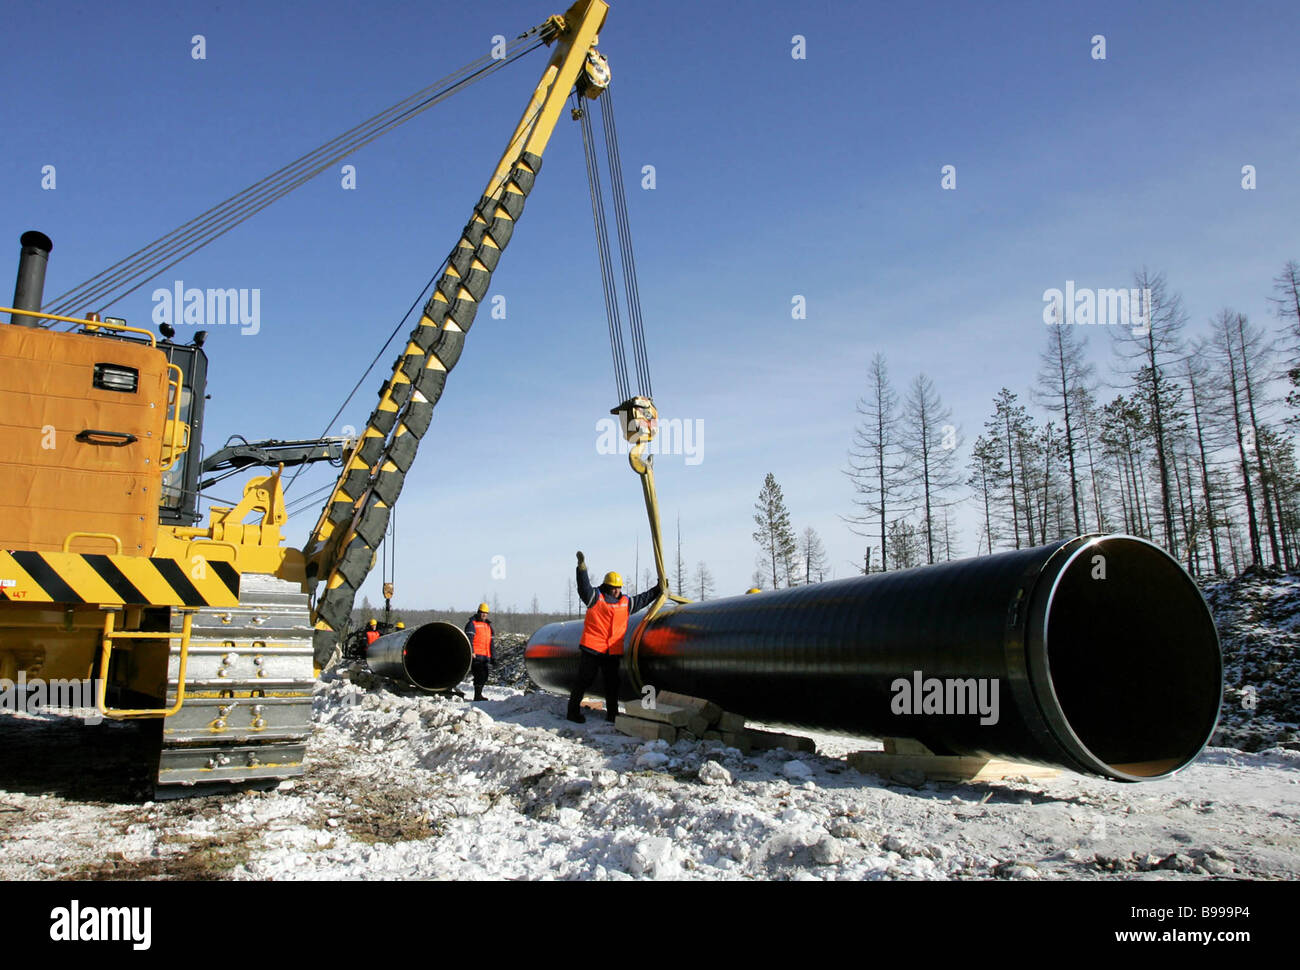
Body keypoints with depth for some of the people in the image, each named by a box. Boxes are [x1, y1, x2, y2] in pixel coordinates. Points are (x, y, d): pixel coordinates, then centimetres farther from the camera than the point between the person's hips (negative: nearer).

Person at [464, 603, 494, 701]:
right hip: (476, 655, -7)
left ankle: (479, 694, 21)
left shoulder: (488, 625, 22)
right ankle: (478, 696, -13)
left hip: (485, 656, 7)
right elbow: (469, 639, -11)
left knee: (484, 676, 9)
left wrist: (493, 657, 19)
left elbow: (492, 642, 24)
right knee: (480, 675, -15)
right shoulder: (472, 624, 0)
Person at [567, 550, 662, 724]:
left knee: (612, 683, 10)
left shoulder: (626, 602, 14)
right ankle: (573, 710, 11)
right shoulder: (596, 597, -3)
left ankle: (612, 713, 20)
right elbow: (584, 588, -18)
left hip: (613, 651, 5)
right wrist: (582, 568, -31)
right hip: (591, 649, -5)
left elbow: (643, 599, 26)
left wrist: (658, 589, 26)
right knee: (584, 681, 1)